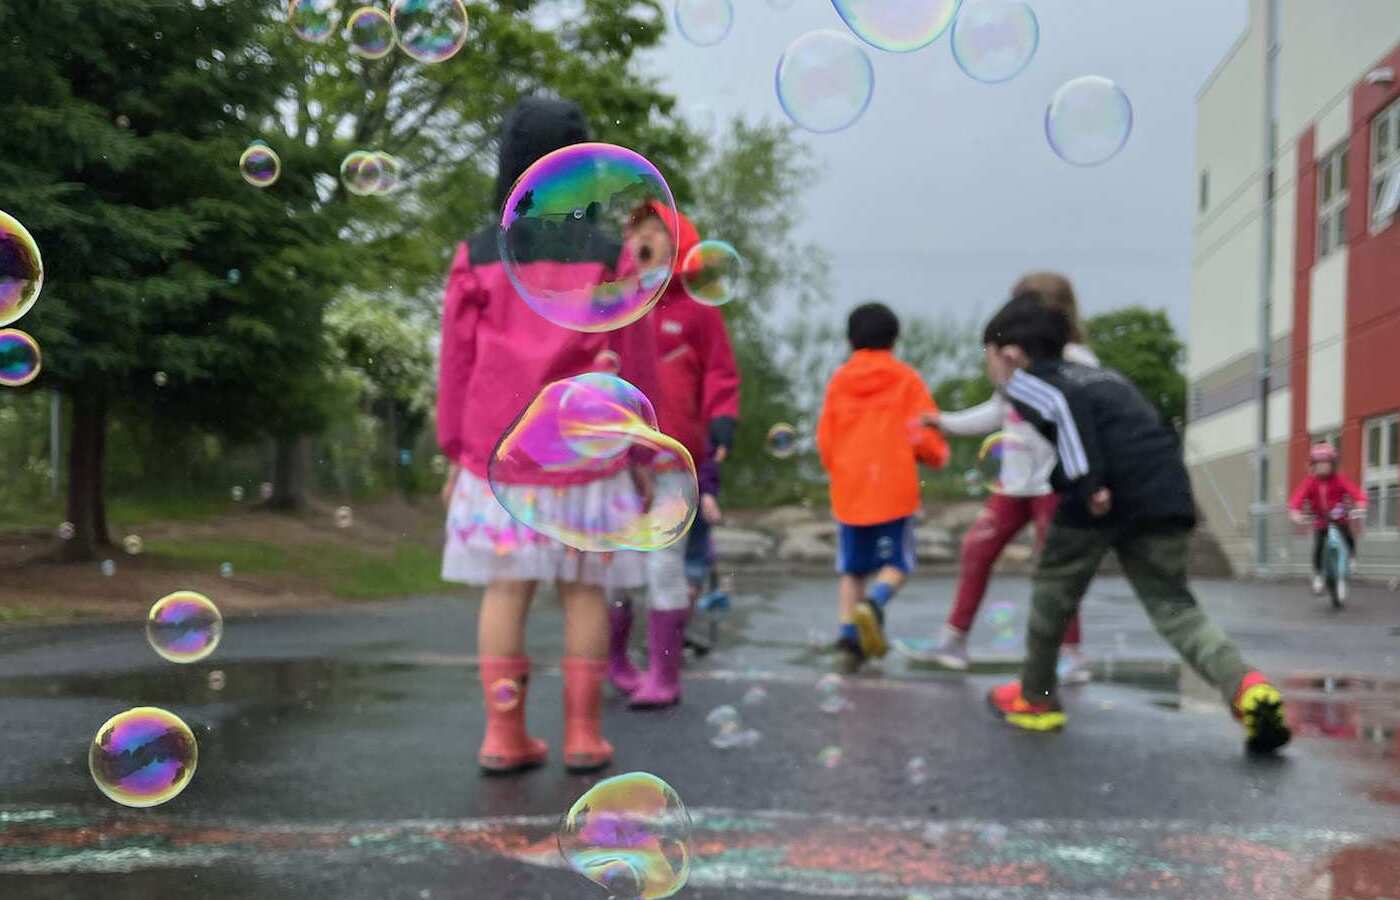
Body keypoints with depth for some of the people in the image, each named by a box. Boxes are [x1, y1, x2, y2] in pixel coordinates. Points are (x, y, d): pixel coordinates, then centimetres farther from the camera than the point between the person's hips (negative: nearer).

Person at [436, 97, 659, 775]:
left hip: (496, 453, 1)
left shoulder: (476, 255, 1)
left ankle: (504, 736, 9)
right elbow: (637, 362, 0)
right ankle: (583, 736, 10)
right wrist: (640, 455, 8)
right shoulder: (611, 256, -3)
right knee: (583, 589, 7)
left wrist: (454, 453, 11)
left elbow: (456, 361, 3)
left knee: (506, 586, 7)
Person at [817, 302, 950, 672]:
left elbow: (825, 440, 7)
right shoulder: (906, 379, 0)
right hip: (894, 489, -2)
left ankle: (848, 632, 0)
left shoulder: (838, 381, 6)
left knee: (852, 568, 13)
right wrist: (937, 455, 16)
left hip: (848, 489, 3)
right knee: (896, 564, 7)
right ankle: (873, 604, -21)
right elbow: (926, 434, -6)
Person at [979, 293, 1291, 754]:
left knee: (1054, 589, 16)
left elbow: (1063, 406, -11)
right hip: (1167, 491, 6)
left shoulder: (1024, 380, 10)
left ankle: (1035, 699, 29)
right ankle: (1246, 688, -13)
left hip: (1105, 496, -6)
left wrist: (1086, 482, -18)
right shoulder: (1101, 374, 32)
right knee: (1173, 605, 10)